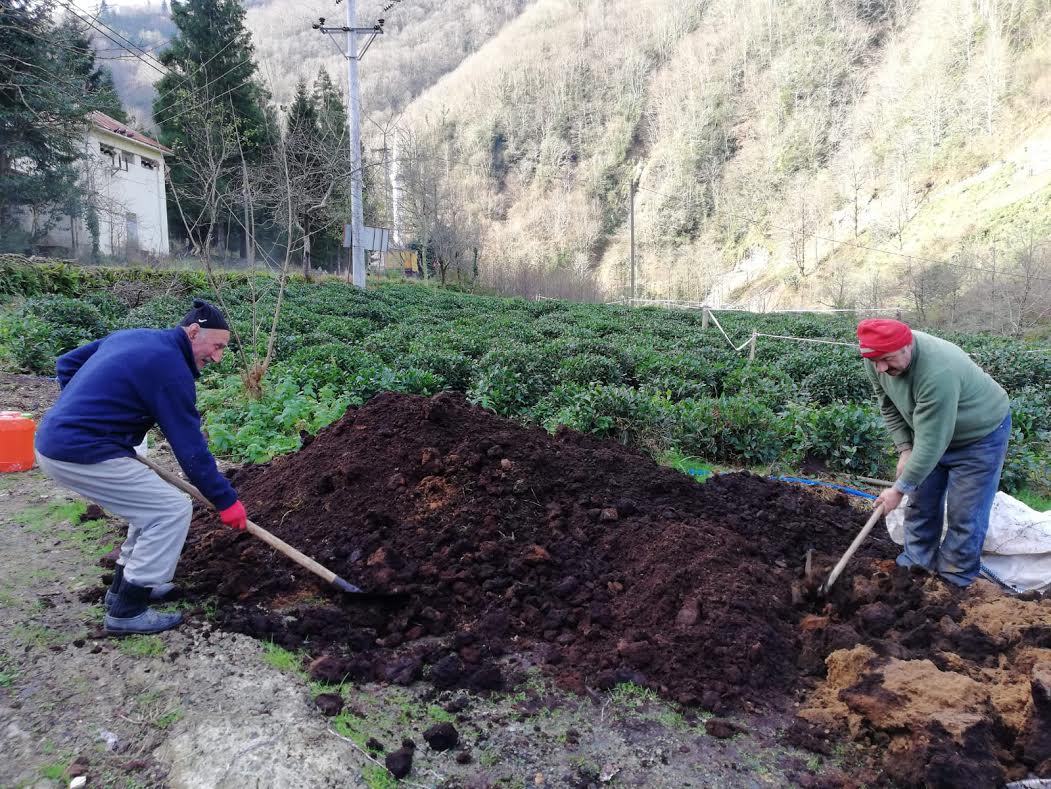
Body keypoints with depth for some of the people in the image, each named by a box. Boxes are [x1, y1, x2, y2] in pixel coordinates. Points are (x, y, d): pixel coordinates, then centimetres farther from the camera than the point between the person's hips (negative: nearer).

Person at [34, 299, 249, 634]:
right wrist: (226, 500, -6)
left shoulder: (131, 337, 13)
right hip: (82, 454, -10)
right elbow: (190, 447, -13)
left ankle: (126, 587, 29)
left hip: (54, 440, 10)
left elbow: (66, 363, 22)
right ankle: (127, 611, 2)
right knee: (173, 509, -6)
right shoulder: (171, 368, -14)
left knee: (152, 501, 20)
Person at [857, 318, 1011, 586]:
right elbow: (889, 406, -1)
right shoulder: (878, 360, -19)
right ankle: (915, 566, 26)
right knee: (921, 503, 12)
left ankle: (953, 582, 12)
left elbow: (931, 443, -35)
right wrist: (904, 449, -9)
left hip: (980, 435, -7)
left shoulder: (938, 372, -41)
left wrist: (900, 488, -28)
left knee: (964, 516, -3)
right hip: (930, 431, 7)